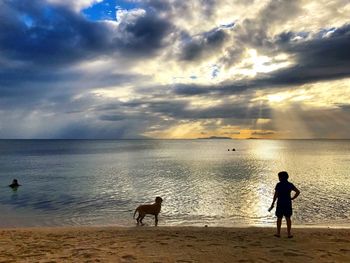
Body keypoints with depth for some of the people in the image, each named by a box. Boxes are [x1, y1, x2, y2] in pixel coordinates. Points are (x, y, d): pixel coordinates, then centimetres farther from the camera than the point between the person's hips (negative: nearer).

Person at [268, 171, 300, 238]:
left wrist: (272, 204, -9)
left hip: (280, 203, -2)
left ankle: (278, 233, 17)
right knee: (288, 218, 9)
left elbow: (276, 195, -13)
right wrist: (292, 198, 6)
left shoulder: (278, 185, -11)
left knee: (279, 218, 10)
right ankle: (289, 234, 10)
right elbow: (298, 192, -1)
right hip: (288, 204, 3)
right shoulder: (290, 185, 0)